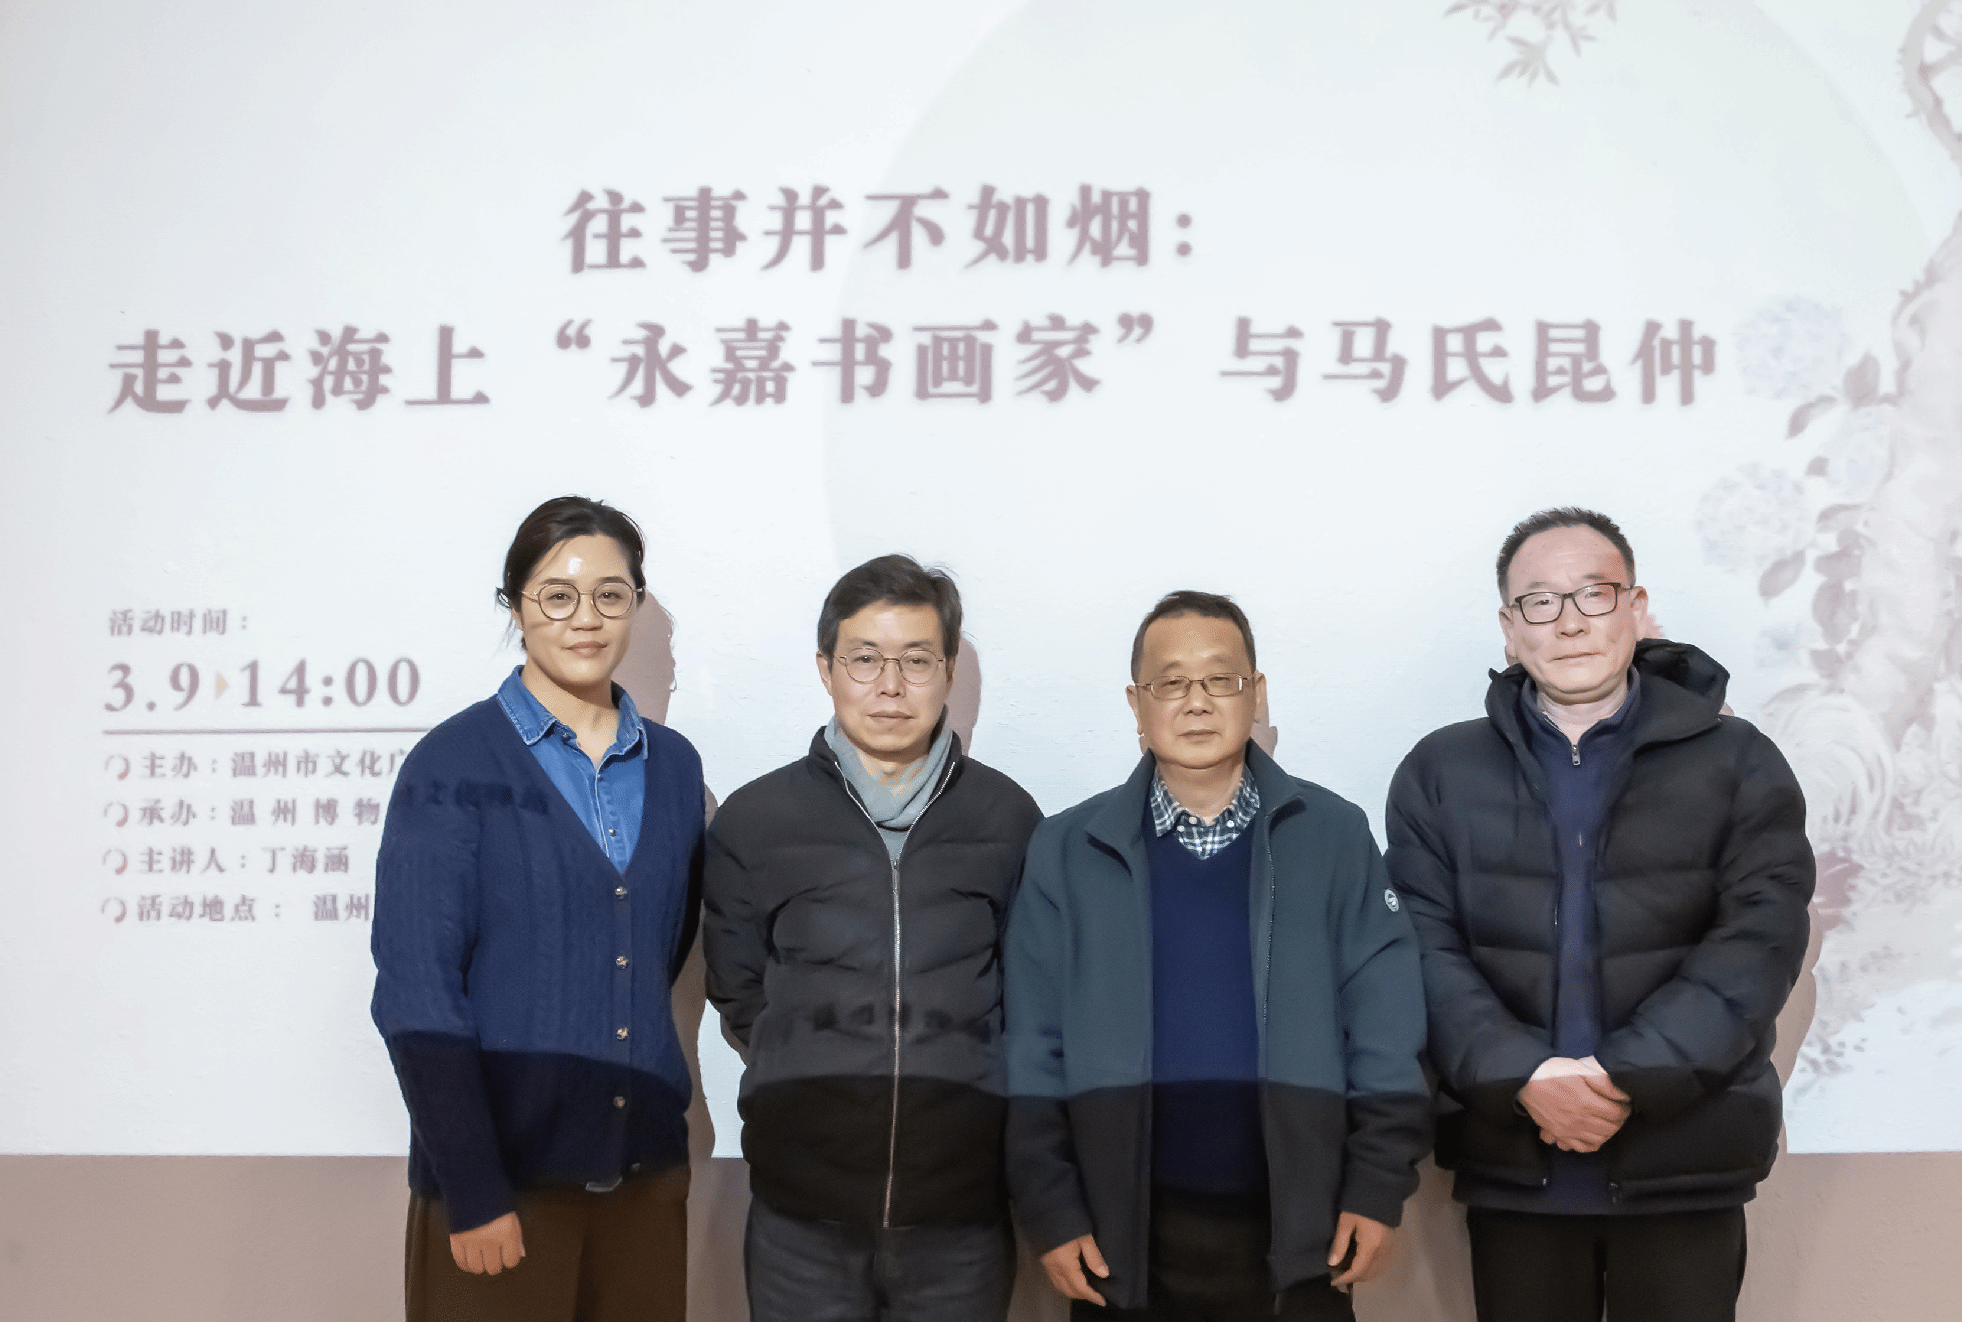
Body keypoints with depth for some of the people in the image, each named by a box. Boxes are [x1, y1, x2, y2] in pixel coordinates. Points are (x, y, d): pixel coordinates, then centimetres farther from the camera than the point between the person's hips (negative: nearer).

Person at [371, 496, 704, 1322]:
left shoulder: (673, 766, 8)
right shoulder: (456, 763, -7)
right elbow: (416, 990, -11)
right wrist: (473, 1191, -15)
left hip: (646, 1169, 5)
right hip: (502, 1176, -4)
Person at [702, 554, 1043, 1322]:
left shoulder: (1007, 818, 1)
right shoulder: (753, 820, 1)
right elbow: (738, 995, 11)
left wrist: (954, 1084, 9)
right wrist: (814, 1081, 9)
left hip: (964, 1210, 0)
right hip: (803, 1211, 0)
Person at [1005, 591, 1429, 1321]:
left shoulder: (1334, 835, 1)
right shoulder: (1069, 849, 2)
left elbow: (1384, 1026, 1)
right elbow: (1033, 1046, 1)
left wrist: (1377, 1188, -4)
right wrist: (1050, 1210, -3)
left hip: (1297, 1234, 0)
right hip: (1124, 1239, 0)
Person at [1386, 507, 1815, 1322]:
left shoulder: (1736, 762, 3)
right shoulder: (1440, 772, 6)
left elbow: (1758, 940, -6)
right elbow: (1427, 951, -2)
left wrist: (1630, 1075, -16)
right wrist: (1520, 1078, -16)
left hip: (1686, 1163, -1)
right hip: (1511, 1160, 1)